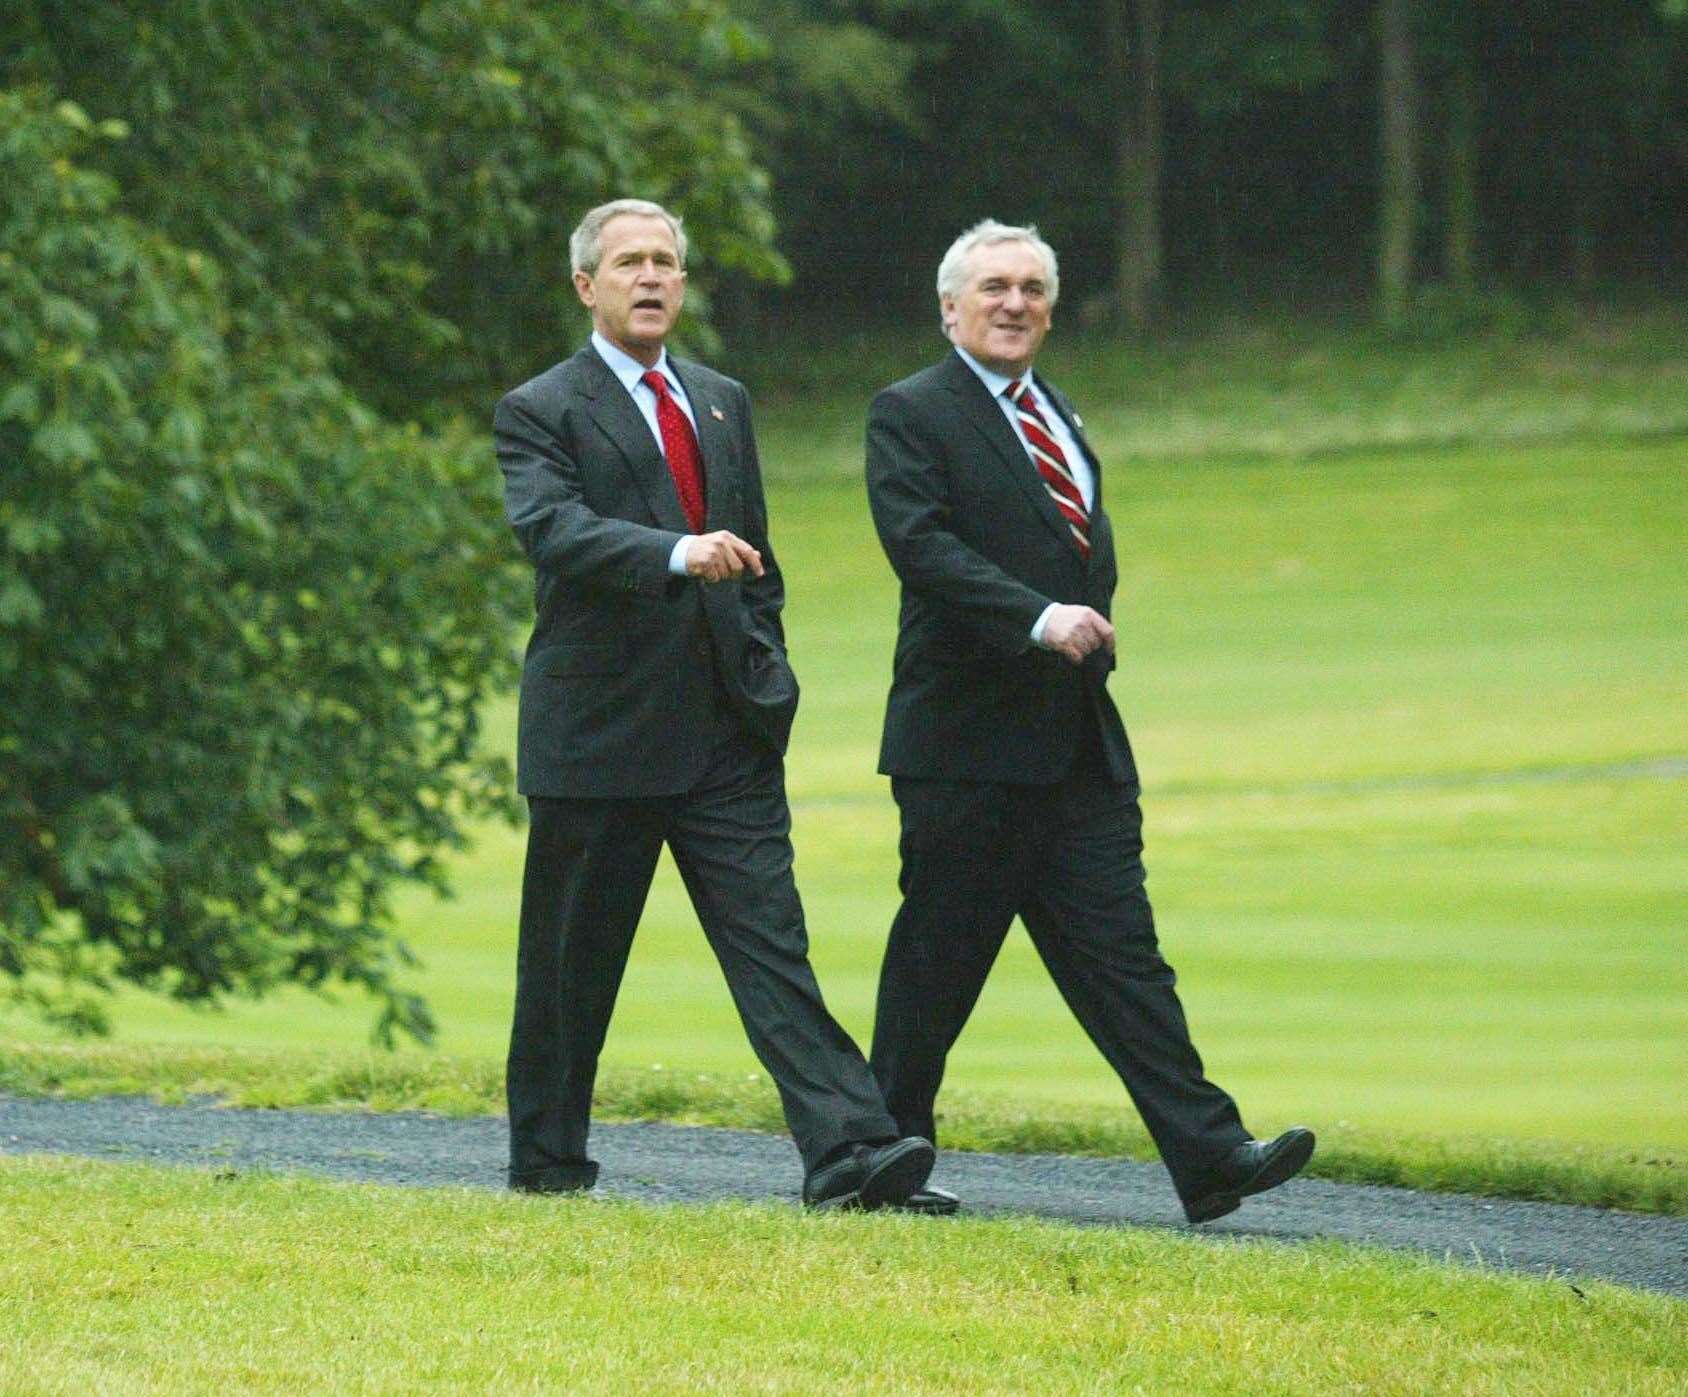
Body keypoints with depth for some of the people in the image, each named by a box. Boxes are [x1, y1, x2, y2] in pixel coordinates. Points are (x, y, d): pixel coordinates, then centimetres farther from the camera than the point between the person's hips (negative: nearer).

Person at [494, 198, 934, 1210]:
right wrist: (677, 555, -36)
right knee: (571, 964, 5)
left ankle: (849, 1155, -18)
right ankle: (546, 1162, 19)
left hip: (726, 740, 4)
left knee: (773, 945, -7)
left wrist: (767, 680, 13)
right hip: (600, 736, -4)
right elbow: (555, 531, -21)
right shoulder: (541, 413, -2)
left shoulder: (723, 404, 18)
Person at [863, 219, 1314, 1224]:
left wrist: (1089, 630, 13)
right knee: (939, 956, 0)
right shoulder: (911, 416, -4)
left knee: (1120, 948, -1)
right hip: (970, 737, -7)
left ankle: (1209, 1154, -10)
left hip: (1080, 744, 7)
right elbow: (920, 543, -19)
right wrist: (1039, 620, -27)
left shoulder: (1057, 418, 20)